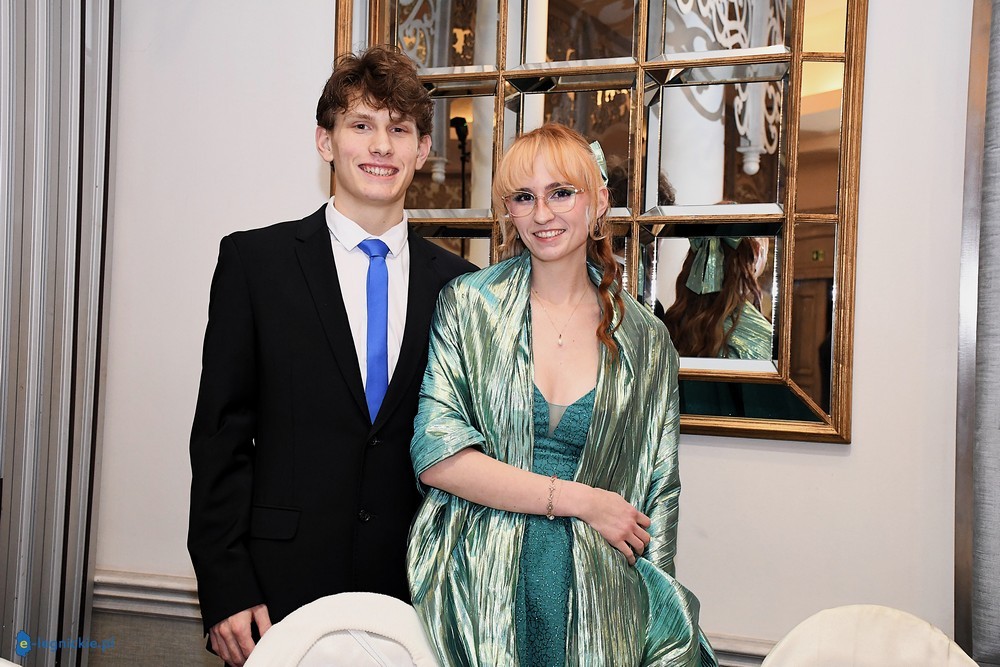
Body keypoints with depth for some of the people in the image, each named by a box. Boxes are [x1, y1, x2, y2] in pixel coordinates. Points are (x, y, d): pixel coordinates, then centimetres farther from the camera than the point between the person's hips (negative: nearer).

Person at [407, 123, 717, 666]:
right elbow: (436, 456, -11)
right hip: (476, 597, -1)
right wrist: (582, 500, -13)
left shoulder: (646, 342, 4)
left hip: (597, 603, 2)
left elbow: (659, 498, 7)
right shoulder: (465, 305, -2)